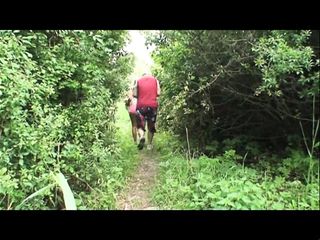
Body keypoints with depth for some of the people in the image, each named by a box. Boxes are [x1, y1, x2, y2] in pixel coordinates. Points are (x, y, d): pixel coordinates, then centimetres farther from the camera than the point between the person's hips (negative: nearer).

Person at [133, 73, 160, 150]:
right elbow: (158, 93, 0)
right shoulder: (155, 80, 10)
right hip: (153, 105, 1)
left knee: (140, 125, 5)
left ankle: (142, 136, -25)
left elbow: (135, 94, 1)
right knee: (151, 126, 12)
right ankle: (149, 144, 16)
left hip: (141, 105, -1)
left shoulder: (138, 80, 7)